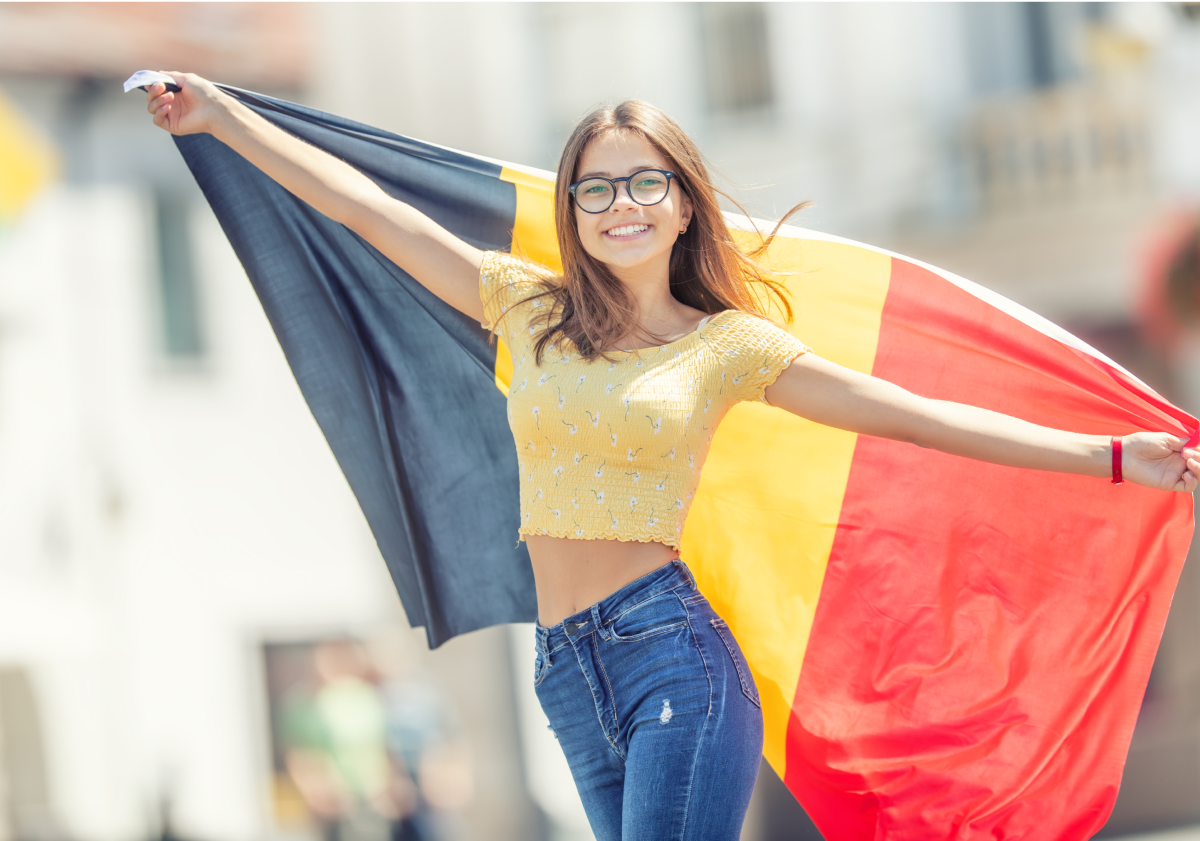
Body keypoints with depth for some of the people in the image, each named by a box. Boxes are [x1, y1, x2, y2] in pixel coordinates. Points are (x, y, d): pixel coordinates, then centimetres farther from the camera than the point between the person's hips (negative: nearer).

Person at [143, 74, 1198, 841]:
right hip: (568, 673, 4)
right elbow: (368, 207, 11)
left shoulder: (730, 346, 4)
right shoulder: (529, 307, 10)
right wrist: (221, 115, 12)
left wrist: (1113, 455, -2)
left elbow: (916, 415, 2)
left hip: (672, 654, -4)